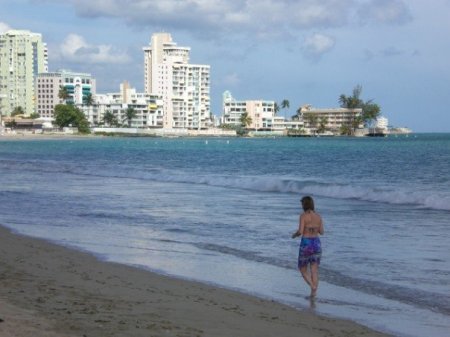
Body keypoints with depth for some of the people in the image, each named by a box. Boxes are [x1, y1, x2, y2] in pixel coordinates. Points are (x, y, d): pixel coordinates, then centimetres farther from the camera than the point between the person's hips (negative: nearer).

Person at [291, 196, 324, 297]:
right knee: (314, 270, 8)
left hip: (306, 244, -4)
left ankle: (313, 286, -11)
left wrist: (294, 235, 5)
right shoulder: (318, 216, 4)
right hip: (316, 243, 4)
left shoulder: (303, 216, -11)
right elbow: (321, 232, 10)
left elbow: (300, 232, -17)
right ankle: (313, 293, 2)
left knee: (303, 269, 11)